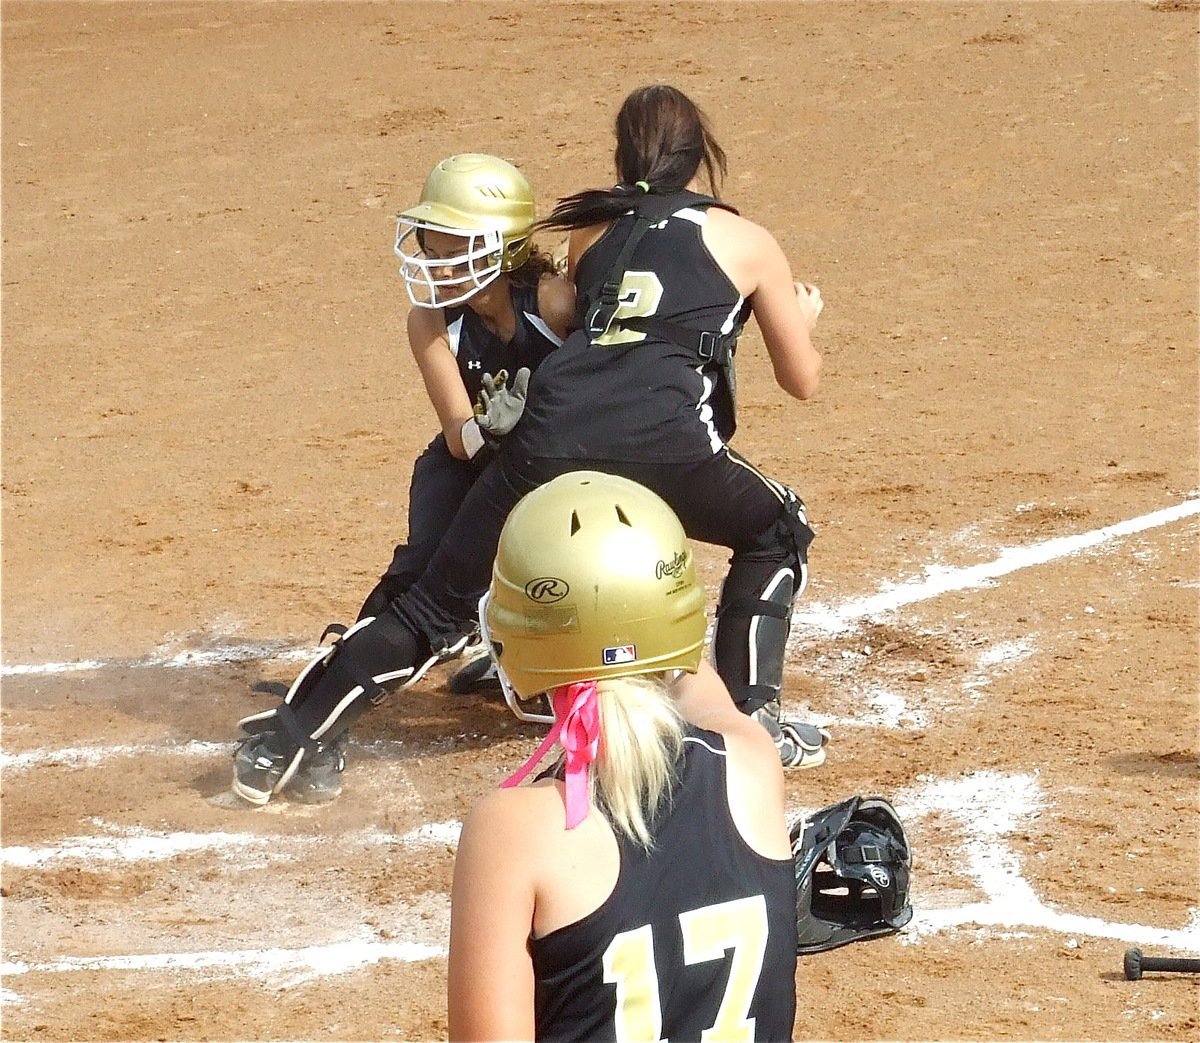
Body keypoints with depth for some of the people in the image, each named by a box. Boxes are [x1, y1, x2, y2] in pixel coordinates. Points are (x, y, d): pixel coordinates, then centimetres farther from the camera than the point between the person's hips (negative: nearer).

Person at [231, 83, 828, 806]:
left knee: (438, 602, 11)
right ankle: (754, 719, 15)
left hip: (553, 429, 3)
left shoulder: (591, 231, 27)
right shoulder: (746, 241, 19)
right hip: (664, 440, -3)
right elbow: (803, 380, 27)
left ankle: (285, 743, 4)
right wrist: (804, 315, 47)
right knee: (778, 530, 25)